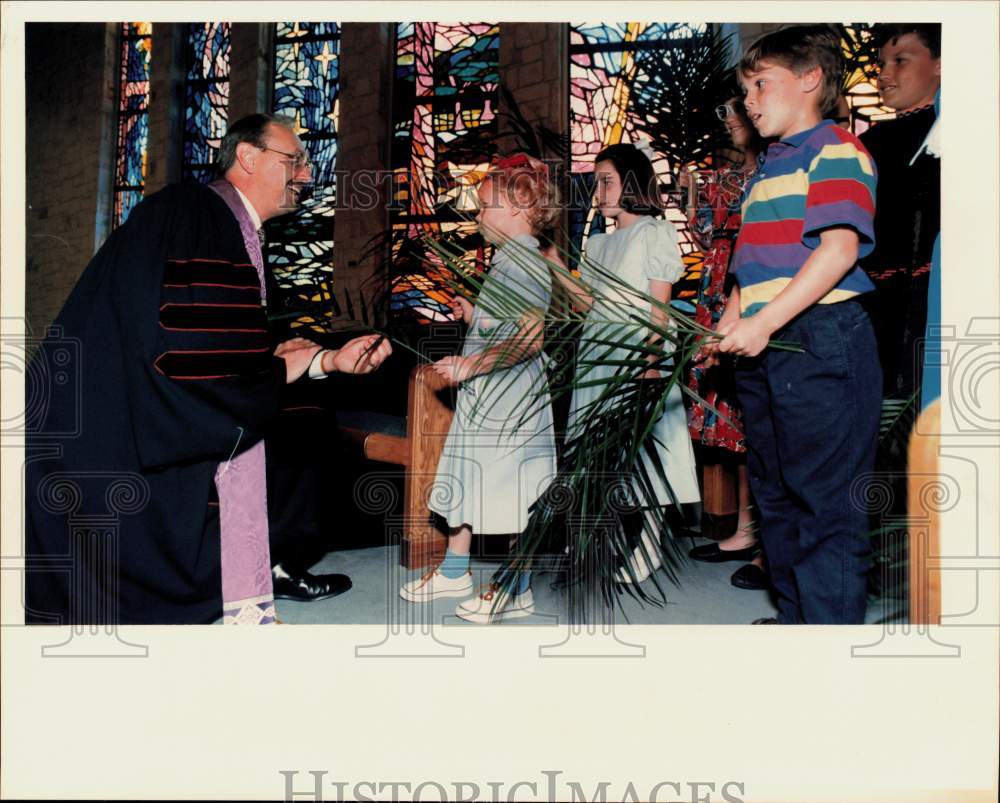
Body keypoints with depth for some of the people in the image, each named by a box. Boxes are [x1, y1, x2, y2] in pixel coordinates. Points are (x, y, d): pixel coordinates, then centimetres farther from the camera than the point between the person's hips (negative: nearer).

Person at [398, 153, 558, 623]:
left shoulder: (525, 261, -16)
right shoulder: (508, 259, 16)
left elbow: (531, 337, -26)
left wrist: (471, 364, -23)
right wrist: (474, 316, 16)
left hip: (509, 399, -11)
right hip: (482, 395, 11)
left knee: (511, 491, -2)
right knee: (465, 479, 16)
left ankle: (517, 591, 11)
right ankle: (454, 571, 30)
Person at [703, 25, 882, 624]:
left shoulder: (836, 150, -7)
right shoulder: (768, 166, 20)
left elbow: (839, 248, -20)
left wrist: (763, 322, -24)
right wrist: (729, 325, 11)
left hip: (820, 344, -9)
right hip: (764, 351, 10)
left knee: (825, 497, -5)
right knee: (775, 490, 16)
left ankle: (833, 622, 4)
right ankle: (794, 615, 29)